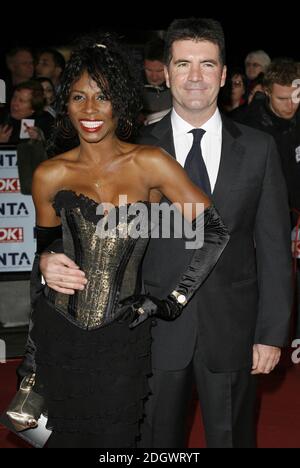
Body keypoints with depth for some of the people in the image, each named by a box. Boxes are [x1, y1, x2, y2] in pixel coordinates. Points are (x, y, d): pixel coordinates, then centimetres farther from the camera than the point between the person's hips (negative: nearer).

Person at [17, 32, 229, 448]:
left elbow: (216, 233, -6)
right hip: (58, 335, 2)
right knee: (65, 434, 14)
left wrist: (172, 302, -11)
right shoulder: (50, 175, 1)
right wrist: (32, 349, 13)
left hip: (121, 337, -1)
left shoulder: (149, 164, -5)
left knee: (115, 439, 9)